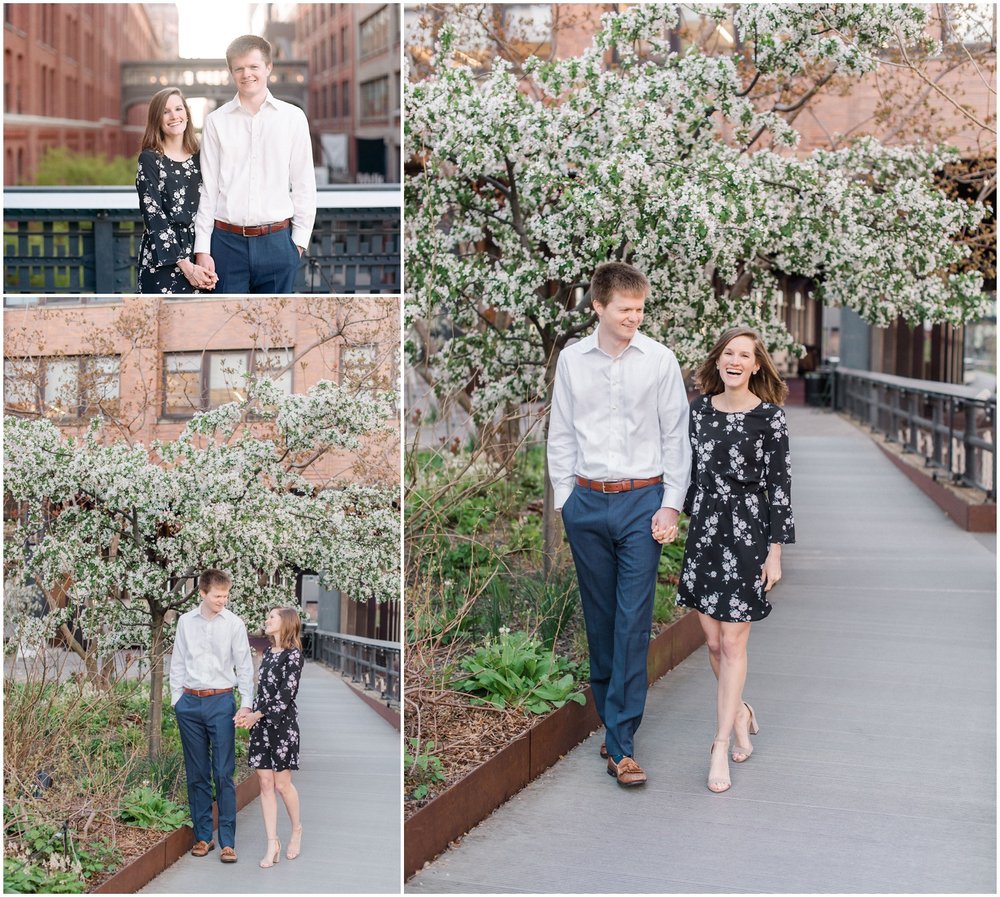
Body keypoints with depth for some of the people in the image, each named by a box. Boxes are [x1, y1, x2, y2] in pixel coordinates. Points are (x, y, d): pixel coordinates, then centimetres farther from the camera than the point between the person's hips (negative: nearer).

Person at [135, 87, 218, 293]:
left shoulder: (199, 158, 12)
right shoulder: (149, 159, -1)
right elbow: (153, 216, -8)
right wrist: (185, 265, -14)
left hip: (199, 259, 4)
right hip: (164, 262, -4)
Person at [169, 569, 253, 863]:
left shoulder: (233, 624, -1)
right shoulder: (186, 622, 5)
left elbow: (244, 666, 3)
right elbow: (177, 663, 12)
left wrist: (246, 704, -2)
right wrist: (176, 699, 7)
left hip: (221, 701, -2)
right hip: (190, 702, 2)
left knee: (224, 773, -5)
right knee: (196, 773, 7)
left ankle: (227, 841, -2)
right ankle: (203, 835, 15)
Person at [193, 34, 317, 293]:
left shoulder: (293, 117, 3)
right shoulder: (216, 121, 4)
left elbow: (304, 185, 5)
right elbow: (207, 188, 4)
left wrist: (300, 239, 1)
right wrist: (202, 248, 0)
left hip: (277, 241, 0)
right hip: (227, 241, 0)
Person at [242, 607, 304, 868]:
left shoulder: (293, 654, -8)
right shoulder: (269, 654, 13)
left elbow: (286, 695, -14)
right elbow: (263, 692, 14)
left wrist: (256, 715, -14)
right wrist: (248, 712, -2)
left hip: (282, 724, -6)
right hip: (261, 725, 6)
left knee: (282, 783, 0)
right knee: (265, 784, 2)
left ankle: (296, 829, 25)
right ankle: (272, 844, 5)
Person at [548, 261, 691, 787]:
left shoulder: (659, 360, -2)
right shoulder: (572, 360, 4)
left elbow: (676, 435, 1)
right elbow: (561, 434, 10)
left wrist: (671, 503, -4)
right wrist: (564, 498, 5)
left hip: (641, 500, -2)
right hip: (587, 502, 2)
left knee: (633, 622, -7)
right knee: (599, 616, 9)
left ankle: (620, 744, -6)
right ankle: (612, 718, 24)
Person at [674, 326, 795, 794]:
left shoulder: (768, 416, -6)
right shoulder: (699, 409, 6)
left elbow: (780, 485, -6)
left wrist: (775, 551, -8)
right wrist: (690, 519, 15)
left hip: (747, 534, -4)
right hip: (703, 532, 5)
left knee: (733, 644, -3)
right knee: (713, 642, 10)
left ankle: (721, 750, 2)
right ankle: (741, 713, 36)